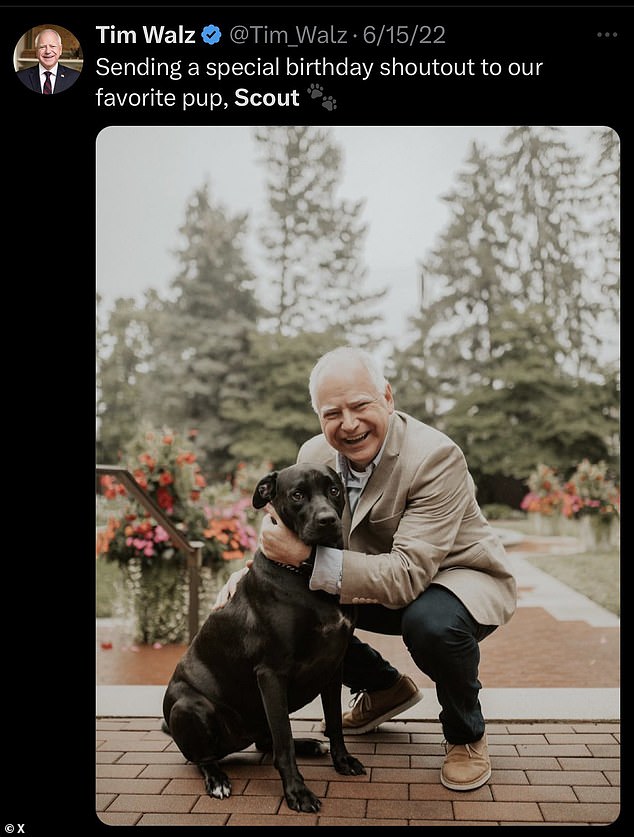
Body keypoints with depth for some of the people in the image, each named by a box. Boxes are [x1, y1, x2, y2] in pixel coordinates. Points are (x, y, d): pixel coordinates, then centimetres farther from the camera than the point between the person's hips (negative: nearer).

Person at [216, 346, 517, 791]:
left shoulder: (436, 457, -31)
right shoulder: (314, 455, -11)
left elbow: (409, 574, -38)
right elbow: (297, 532, 4)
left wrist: (311, 557, -44)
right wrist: (254, 570, -17)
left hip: (460, 575, -6)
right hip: (385, 584, 7)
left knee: (432, 621, -38)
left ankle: (466, 734, -2)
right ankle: (385, 687, 18)